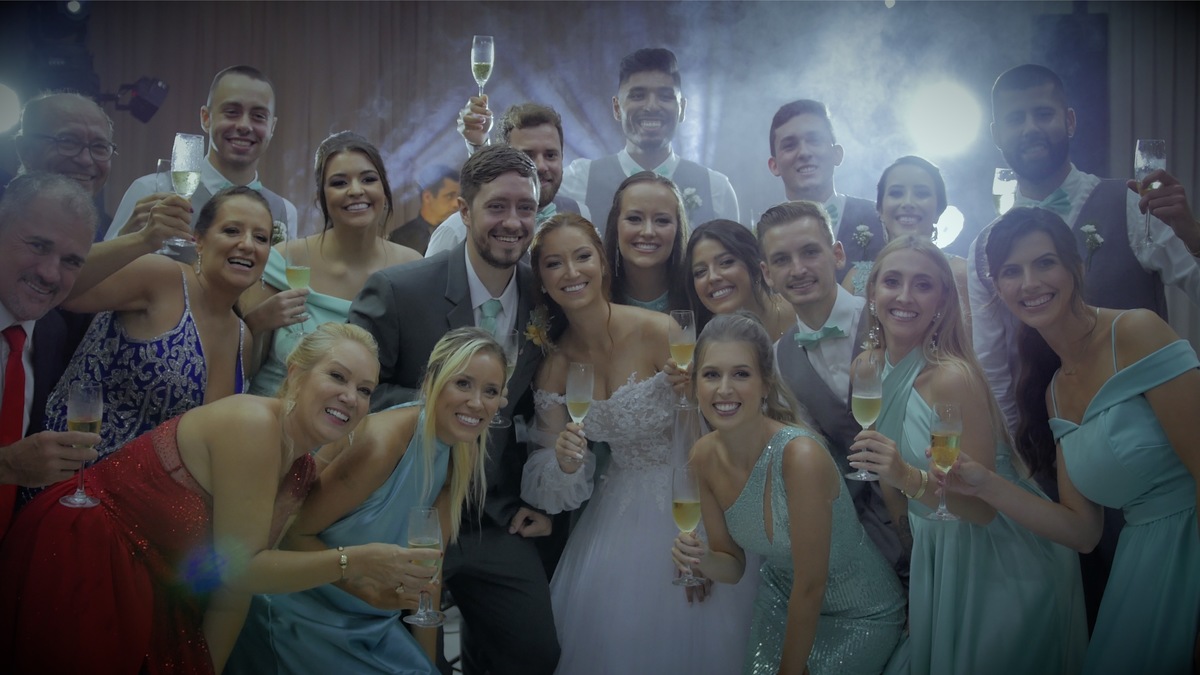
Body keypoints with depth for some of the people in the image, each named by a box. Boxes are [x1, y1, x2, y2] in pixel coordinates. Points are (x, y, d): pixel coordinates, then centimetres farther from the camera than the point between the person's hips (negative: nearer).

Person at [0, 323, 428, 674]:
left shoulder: (302, 472, 1)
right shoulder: (254, 423, -24)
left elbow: (235, 580, 2)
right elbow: (238, 565, -24)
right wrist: (356, 562, -27)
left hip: (151, 590, 8)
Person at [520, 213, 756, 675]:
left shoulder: (659, 333, -18)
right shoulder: (554, 365, -3)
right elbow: (558, 486, 2)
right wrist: (565, 461, -20)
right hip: (618, 513, 4)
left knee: (683, 634, 1)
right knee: (608, 637, 4)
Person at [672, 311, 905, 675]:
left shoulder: (801, 455, -33)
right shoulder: (705, 456, -12)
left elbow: (811, 585, -23)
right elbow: (733, 566, -1)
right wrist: (702, 558, -23)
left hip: (859, 616, -5)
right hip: (781, 600, 5)